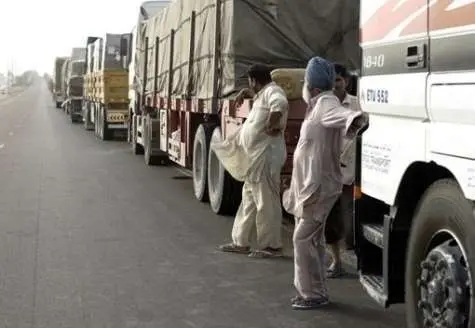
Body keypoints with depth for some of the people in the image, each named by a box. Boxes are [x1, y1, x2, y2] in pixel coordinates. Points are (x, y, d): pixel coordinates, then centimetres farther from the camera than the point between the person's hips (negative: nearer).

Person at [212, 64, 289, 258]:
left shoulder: (272, 91, -13)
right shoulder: (263, 94, 18)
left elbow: (280, 104, -37)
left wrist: (272, 125, -26)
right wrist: (246, 93, 24)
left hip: (266, 158, -11)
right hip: (254, 159, 11)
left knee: (266, 202, -4)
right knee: (249, 199, 15)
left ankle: (272, 246, 4)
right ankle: (241, 242, 24)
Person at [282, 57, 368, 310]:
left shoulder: (326, 102, -17)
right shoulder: (317, 104, 13)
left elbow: (340, 113, -42)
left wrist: (355, 118, -63)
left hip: (318, 187, -10)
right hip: (308, 185, 10)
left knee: (303, 238, -8)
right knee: (313, 240, 16)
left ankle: (313, 294, -1)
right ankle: (313, 291, 26)